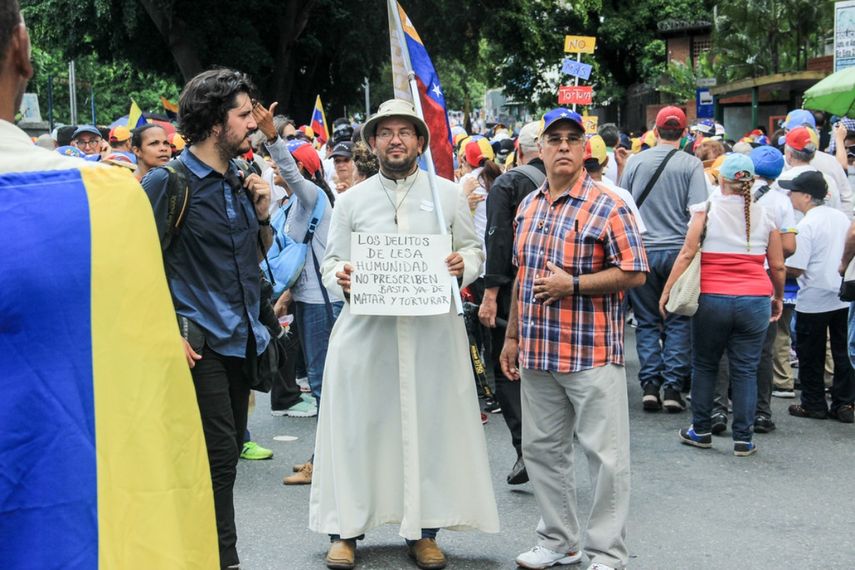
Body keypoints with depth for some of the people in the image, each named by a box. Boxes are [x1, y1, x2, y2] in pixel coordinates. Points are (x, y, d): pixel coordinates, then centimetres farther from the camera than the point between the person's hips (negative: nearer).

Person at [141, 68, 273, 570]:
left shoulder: (239, 182, 12)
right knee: (219, 453, -9)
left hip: (242, 338, 8)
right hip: (200, 341, -8)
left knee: (229, 451, 12)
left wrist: (263, 214, 3)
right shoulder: (168, 181, -9)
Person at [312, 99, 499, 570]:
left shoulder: (448, 194, 8)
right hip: (366, 328, 0)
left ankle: (424, 530, 14)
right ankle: (345, 530, 11)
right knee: (359, 425, 1)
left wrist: (463, 265, -11)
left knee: (429, 424, 2)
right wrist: (339, 276, -13)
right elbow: (331, 262, 9)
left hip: (432, 329, 0)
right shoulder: (351, 200, 9)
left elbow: (474, 250, 11)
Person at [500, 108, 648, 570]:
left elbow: (634, 273, -11)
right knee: (541, 448, 14)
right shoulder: (528, 207, 11)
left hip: (592, 355, -6)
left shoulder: (608, 208, -8)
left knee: (606, 454, -1)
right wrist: (512, 336, 17)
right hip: (537, 353, 7)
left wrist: (572, 284, -18)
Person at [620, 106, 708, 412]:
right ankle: (672, 387, 3)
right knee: (678, 321, 8)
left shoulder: (635, 162, 2)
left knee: (647, 321, 10)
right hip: (678, 250, -1)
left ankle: (650, 386, 4)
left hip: (642, 250, 1)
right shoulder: (691, 165, -4)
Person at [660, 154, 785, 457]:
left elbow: (687, 254, -9)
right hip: (755, 301, 1)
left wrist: (667, 290, -5)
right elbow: (778, 267, 7)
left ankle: (701, 430, 21)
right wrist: (779, 298, 23)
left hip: (712, 299, -1)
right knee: (745, 370, 6)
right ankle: (743, 439, 8)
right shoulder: (765, 215, 5)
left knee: (704, 366, 14)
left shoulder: (707, 209, -2)